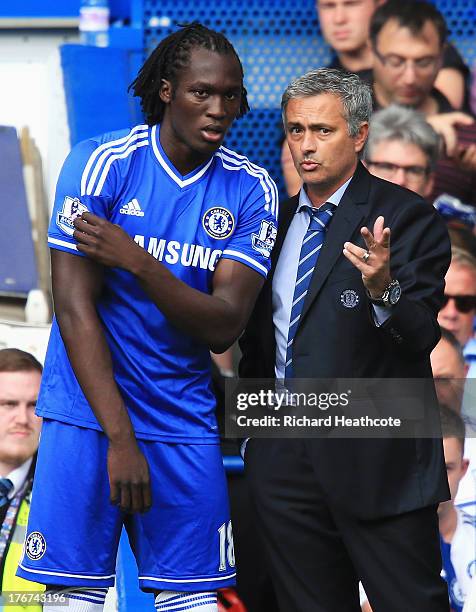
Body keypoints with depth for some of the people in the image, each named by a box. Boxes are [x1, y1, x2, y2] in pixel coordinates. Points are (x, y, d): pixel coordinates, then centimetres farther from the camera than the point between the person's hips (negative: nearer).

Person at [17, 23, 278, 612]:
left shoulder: (250, 189, -1)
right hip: (89, 408, -3)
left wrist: (137, 260, -24)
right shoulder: (101, 163, -9)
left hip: (184, 418, 3)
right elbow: (74, 306, -13)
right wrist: (122, 440, -19)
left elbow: (223, 328, -9)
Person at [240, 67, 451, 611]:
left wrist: (384, 289, -35)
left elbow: (421, 336, -17)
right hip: (284, 459, 6)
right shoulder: (276, 219, 12)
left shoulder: (407, 219, -6)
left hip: (376, 462, -6)